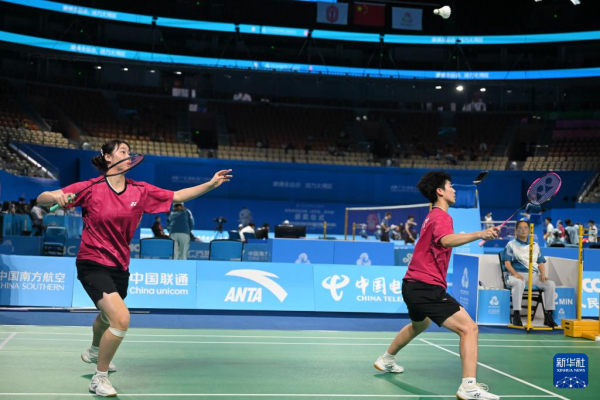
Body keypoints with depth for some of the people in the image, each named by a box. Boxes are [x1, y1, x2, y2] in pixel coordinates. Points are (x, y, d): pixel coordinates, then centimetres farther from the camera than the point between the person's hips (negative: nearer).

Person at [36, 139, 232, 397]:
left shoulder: (140, 191, -2)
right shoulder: (91, 188, -13)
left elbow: (177, 196, 0)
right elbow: (41, 199, -12)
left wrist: (211, 184, -8)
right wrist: (56, 197, -35)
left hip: (120, 265, 6)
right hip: (93, 263, -6)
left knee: (108, 317, 29)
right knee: (121, 319, -22)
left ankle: (94, 351, 63)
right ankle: (99, 379, 0)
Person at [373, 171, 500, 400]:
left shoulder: (433, 216, 16)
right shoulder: (441, 216, -14)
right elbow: (446, 240, -38)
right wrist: (479, 234, -52)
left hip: (413, 285, 11)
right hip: (427, 287, -11)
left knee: (419, 325, 36)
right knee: (469, 328, -17)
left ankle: (386, 359, 52)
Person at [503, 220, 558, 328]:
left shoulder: (535, 245, 24)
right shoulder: (511, 245, 11)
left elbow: (541, 262, 19)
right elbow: (507, 263, 0)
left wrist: (543, 274, -2)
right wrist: (515, 274, -17)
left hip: (534, 275, 4)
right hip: (517, 274, -4)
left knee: (551, 284, -22)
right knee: (519, 283, -39)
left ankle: (548, 316, -19)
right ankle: (516, 314, -36)